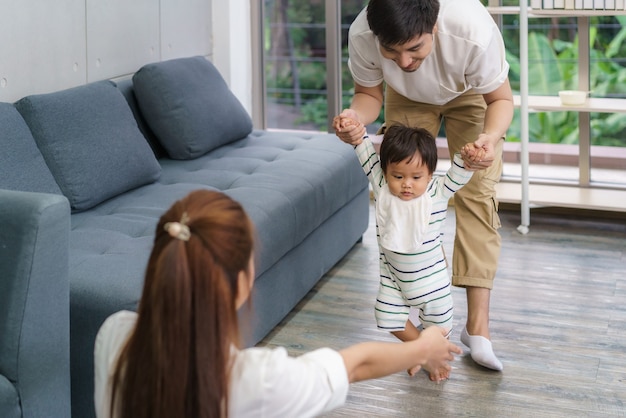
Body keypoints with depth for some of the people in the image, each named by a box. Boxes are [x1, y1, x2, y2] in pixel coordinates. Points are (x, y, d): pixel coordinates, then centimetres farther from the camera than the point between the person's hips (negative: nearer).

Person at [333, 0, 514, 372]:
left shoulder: (474, 32, -44)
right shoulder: (361, 36, -37)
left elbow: (501, 99, -24)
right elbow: (369, 93, -16)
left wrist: (491, 136, -47)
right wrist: (356, 116, -40)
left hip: (470, 94, -2)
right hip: (408, 97, 2)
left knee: (477, 193, -14)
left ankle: (478, 324, -12)